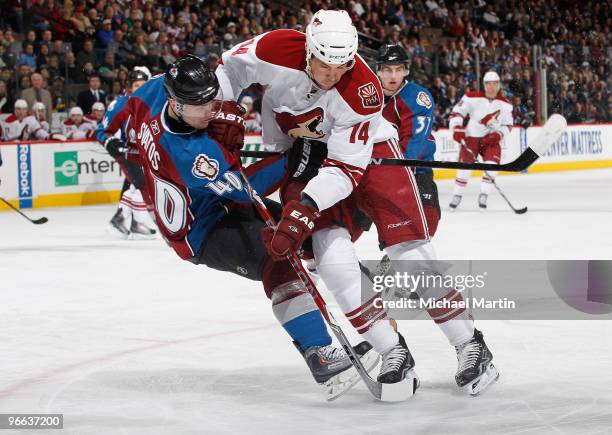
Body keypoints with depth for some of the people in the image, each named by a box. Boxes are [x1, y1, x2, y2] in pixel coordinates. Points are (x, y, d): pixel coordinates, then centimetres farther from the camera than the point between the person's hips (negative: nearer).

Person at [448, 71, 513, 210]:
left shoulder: (505, 104, -1)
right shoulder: (472, 98, -11)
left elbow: (507, 125, 6)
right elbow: (456, 112, -6)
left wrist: (498, 134, -12)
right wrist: (457, 129, -18)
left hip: (491, 140, 2)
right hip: (471, 137, -2)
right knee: (465, 166, -7)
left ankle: (483, 197, -6)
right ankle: (457, 196, 11)